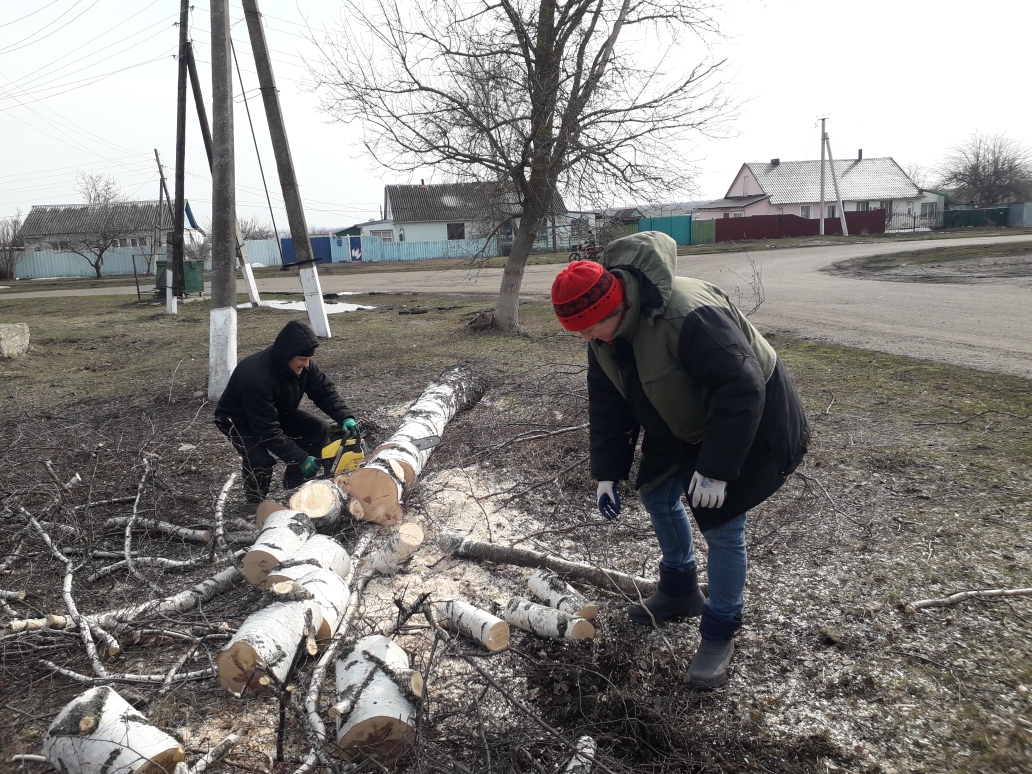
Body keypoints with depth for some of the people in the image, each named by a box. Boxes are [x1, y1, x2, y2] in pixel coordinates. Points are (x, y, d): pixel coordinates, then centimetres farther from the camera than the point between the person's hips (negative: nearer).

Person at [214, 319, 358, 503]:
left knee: (321, 429, -8)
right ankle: (256, 502, -2)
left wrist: (346, 417, -30)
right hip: (239, 420, -7)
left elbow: (325, 391, -13)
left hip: (278, 414, 7)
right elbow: (268, 430, -38)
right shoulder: (257, 378, -40)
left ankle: (293, 488, 5)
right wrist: (300, 458, -36)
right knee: (261, 459, -33)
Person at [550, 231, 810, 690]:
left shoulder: (691, 316, -39)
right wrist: (607, 473, -1)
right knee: (657, 495, 14)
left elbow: (744, 391, -36)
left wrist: (716, 470, -32)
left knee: (721, 525, -7)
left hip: (748, 420, -8)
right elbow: (608, 406, 0)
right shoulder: (604, 334, -11)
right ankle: (679, 592, 37)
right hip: (680, 421, 8)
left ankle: (720, 632, 14)